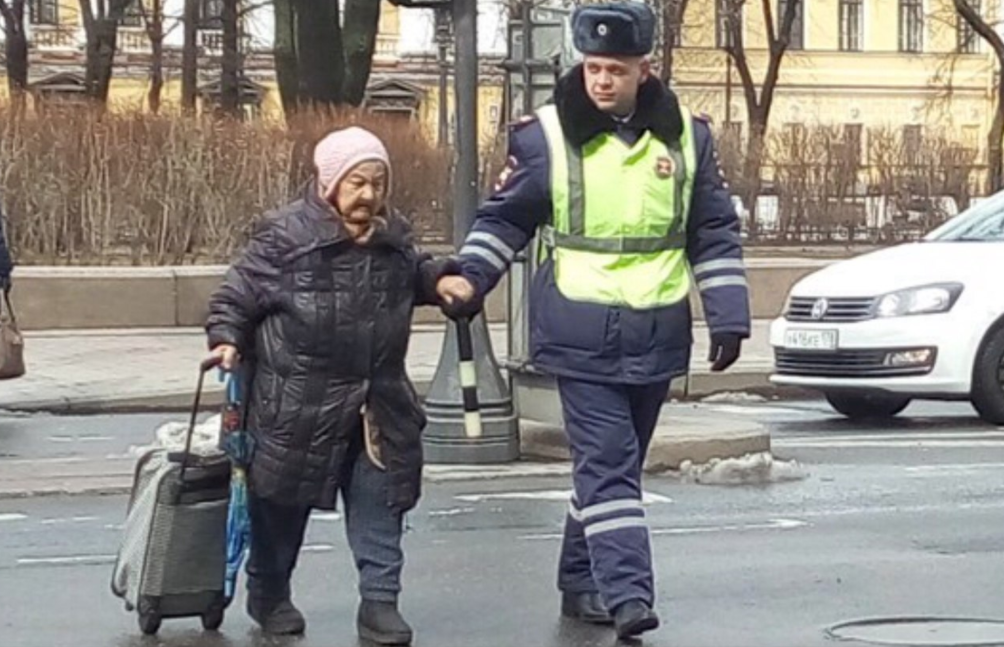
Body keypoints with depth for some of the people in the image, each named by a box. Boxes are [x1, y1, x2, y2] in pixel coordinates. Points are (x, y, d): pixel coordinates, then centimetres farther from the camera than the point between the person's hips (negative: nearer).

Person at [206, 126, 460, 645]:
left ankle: (379, 600, 6)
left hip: (378, 404, 4)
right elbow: (236, 296, -6)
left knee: (378, 503, 1)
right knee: (282, 504, 10)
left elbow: (416, 279, 27)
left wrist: (447, 277, 7)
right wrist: (227, 340, -21)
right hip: (296, 404, -4)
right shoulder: (285, 236, -12)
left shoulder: (394, 238, 6)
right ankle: (268, 594, 30)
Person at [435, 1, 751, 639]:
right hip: (582, 336, -3)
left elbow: (715, 233, 10)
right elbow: (504, 217, 8)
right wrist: (470, 280, -6)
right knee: (607, 465, -10)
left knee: (618, 463, 13)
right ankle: (627, 596, -13)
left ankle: (582, 581, 26)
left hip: (657, 337, 3)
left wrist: (728, 318, 5)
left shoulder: (686, 136, 4)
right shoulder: (545, 135, -3)